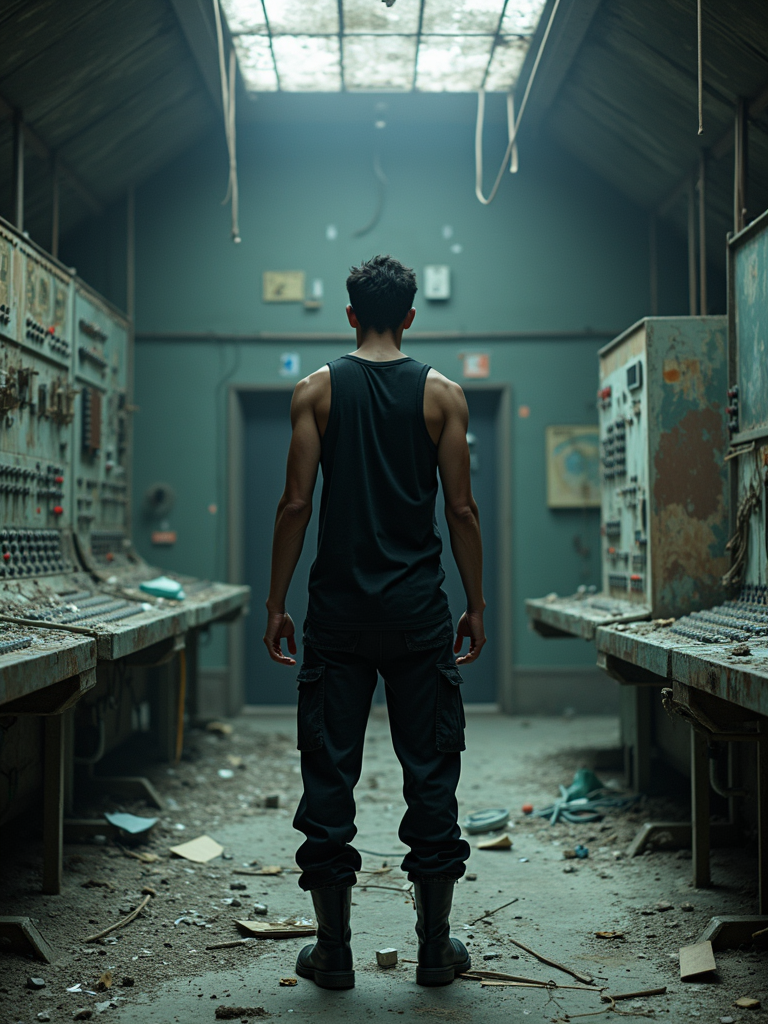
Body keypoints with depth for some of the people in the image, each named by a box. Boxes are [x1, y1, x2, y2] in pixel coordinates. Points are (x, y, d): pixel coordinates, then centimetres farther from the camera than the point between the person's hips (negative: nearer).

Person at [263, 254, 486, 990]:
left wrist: (276, 604, 3)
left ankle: (332, 951, 13)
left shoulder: (317, 390, 1)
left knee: (329, 770, 7)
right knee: (430, 770, 8)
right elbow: (462, 509, -1)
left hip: (338, 610, 0)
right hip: (418, 611, 0)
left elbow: (296, 504, -3)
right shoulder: (442, 393, 1)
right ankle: (435, 950, 15)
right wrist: (476, 605, 7)